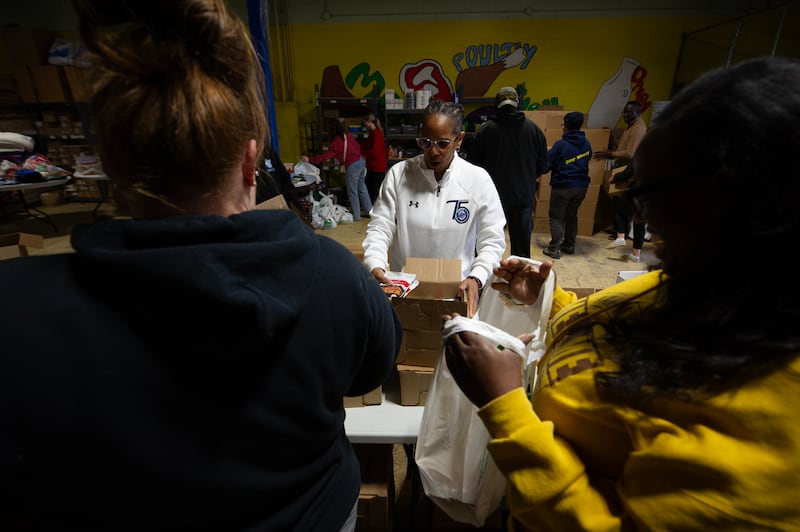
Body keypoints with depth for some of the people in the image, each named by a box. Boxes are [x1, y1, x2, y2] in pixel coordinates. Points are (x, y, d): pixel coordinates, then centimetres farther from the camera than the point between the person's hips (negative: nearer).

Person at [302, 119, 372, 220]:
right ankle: (369, 210, 27)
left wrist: (309, 159, -8)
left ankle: (356, 216, 15)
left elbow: (325, 156, -14)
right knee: (362, 189, 18)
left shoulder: (336, 142, -14)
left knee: (352, 192, 5)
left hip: (352, 166, -7)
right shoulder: (348, 135, 5)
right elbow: (358, 147, 12)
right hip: (361, 162, 8)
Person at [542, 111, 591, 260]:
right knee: (572, 215, 18)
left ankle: (554, 248, 0)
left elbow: (547, 164, -11)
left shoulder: (560, 145, -16)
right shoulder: (586, 144, 3)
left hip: (562, 186, -6)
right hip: (581, 186, 6)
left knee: (556, 218, 2)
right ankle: (569, 245, 26)